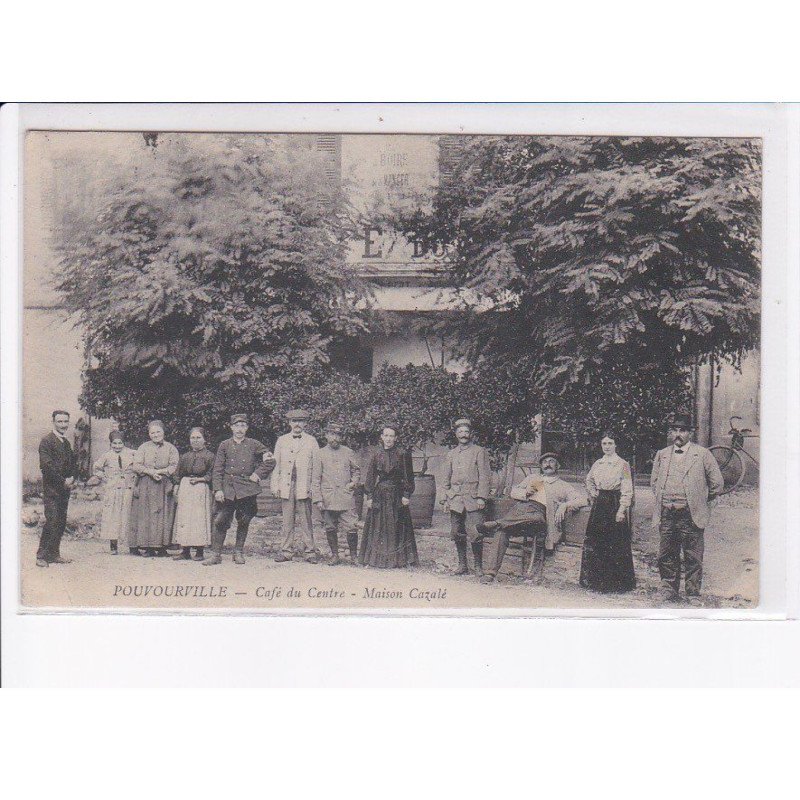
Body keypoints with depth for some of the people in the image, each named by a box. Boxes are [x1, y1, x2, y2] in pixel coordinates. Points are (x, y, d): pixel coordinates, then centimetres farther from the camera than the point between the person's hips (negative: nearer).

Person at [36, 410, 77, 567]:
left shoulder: (66, 443, 17)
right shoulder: (47, 441, -8)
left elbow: (71, 464, 23)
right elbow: (46, 465, -16)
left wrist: (71, 480, 4)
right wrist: (63, 481, -14)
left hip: (65, 489, 8)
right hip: (51, 489, -8)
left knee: (61, 522, 6)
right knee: (51, 521, -12)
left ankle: (54, 554, 12)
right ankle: (41, 556, -6)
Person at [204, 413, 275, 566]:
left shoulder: (254, 445, 6)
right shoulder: (225, 446, 6)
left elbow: (270, 462, 11)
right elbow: (217, 470, 4)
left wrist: (258, 474, -1)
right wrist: (217, 490, -6)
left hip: (247, 489, 0)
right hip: (227, 490, 0)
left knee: (243, 522, 5)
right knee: (220, 521, -5)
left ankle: (239, 553, 18)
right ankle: (216, 554, 1)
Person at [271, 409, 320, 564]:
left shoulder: (311, 441, 8)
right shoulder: (282, 441, 14)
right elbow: (276, 464, 13)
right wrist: (275, 486, 5)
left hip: (304, 487, -2)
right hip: (286, 486, 2)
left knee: (306, 520, -2)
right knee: (286, 520, 2)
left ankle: (309, 551, 3)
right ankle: (286, 551, 8)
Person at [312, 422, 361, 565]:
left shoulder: (348, 453, 8)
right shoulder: (320, 454, 4)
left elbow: (356, 470, 21)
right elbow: (315, 478, 2)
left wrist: (354, 482, 0)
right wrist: (318, 499, -4)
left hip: (345, 498, 0)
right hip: (328, 499, 0)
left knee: (352, 528, -6)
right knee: (330, 529, 6)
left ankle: (354, 555, 9)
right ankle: (335, 555, 18)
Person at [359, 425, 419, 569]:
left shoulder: (403, 454, 1)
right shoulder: (375, 455, 3)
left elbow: (408, 477, 1)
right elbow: (370, 476, 3)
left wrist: (407, 495, -5)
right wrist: (369, 496, -2)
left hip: (397, 495, -1)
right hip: (379, 494, 1)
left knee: (398, 527, 2)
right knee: (377, 527, 1)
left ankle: (401, 559, 7)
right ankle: (375, 558, 6)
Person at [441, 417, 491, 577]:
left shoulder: (479, 451, 3)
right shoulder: (451, 454, 16)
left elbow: (484, 476, -3)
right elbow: (447, 479, 19)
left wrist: (481, 497, -11)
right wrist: (446, 499, 11)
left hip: (473, 499, -4)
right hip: (455, 500, 5)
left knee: (475, 534, -10)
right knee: (457, 533, 5)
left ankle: (478, 566, -2)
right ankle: (462, 565, 15)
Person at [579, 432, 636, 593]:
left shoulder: (623, 464, -6)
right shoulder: (597, 464, 10)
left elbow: (627, 490, -9)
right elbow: (589, 481, 29)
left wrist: (622, 510, -16)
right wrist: (594, 495, 13)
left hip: (615, 505, -6)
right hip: (599, 505, 6)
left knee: (616, 544, -3)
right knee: (595, 542, 5)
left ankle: (616, 582, 5)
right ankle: (597, 580, 14)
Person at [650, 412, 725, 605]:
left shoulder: (703, 455, 0)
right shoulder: (661, 455, 11)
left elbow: (717, 483, 4)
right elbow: (654, 481, 24)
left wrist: (702, 503, 6)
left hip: (691, 515, -3)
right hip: (666, 515, 3)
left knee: (693, 558, 1)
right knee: (666, 556, 8)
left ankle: (693, 594, 10)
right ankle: (669, 590, 21)